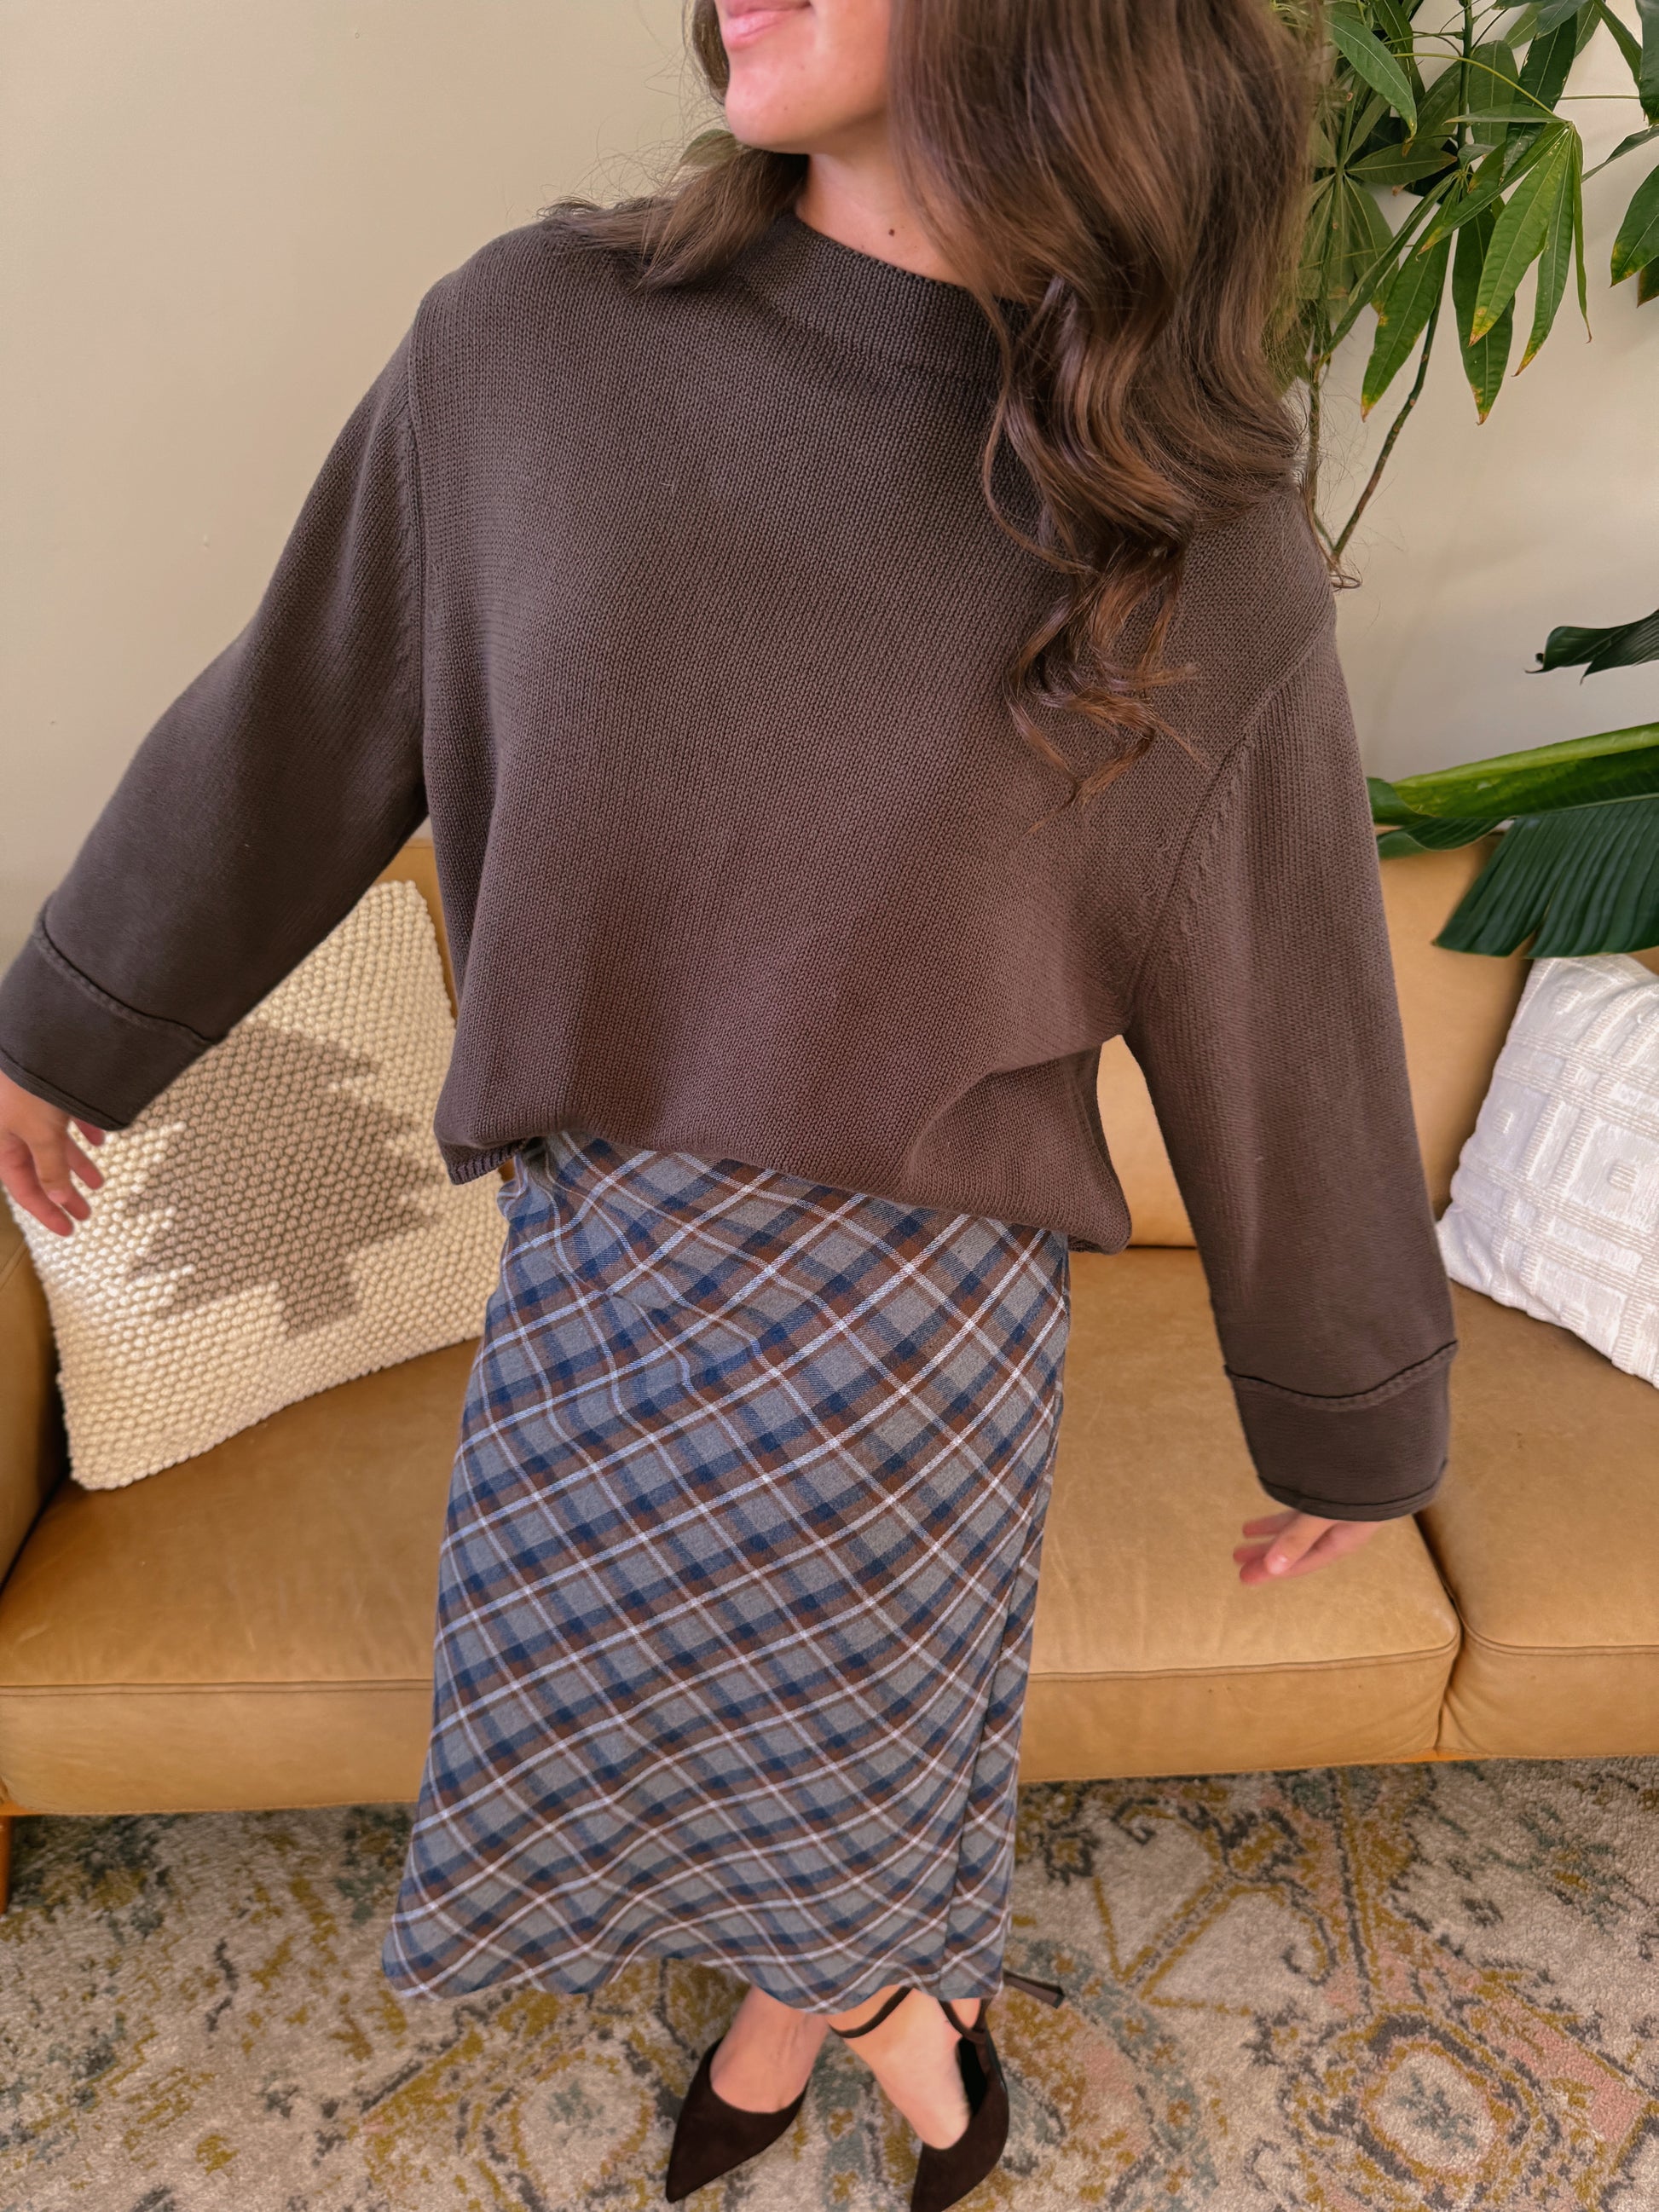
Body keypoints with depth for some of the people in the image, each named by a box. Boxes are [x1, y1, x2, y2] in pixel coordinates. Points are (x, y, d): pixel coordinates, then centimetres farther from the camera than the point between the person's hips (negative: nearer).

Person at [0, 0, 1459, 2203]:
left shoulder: (1205, 560, -12)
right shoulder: (524, 344, -7)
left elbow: (1285, 1052, -3)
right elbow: (295, 738, 5)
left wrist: (1345, 1426, 9)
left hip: (915, 1298, -2)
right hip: (596, 1252, 3)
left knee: (845, 1719, 18)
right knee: (689, 1705, 23)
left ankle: (822, 1999, 59)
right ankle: (891, 2010, 60)